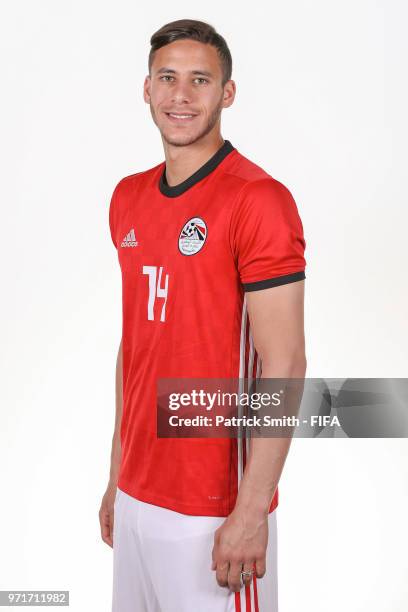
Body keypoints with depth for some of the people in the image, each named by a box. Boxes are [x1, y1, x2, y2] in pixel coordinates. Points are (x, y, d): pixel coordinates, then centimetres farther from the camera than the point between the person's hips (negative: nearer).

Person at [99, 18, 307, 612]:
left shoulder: (259, 200, -14)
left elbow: (284, 363, -16)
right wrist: (118, 475, 15)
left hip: (217, 506, -6)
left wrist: (252, 510, -19)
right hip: (137, 497, 7)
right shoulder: (128, 198, 8)